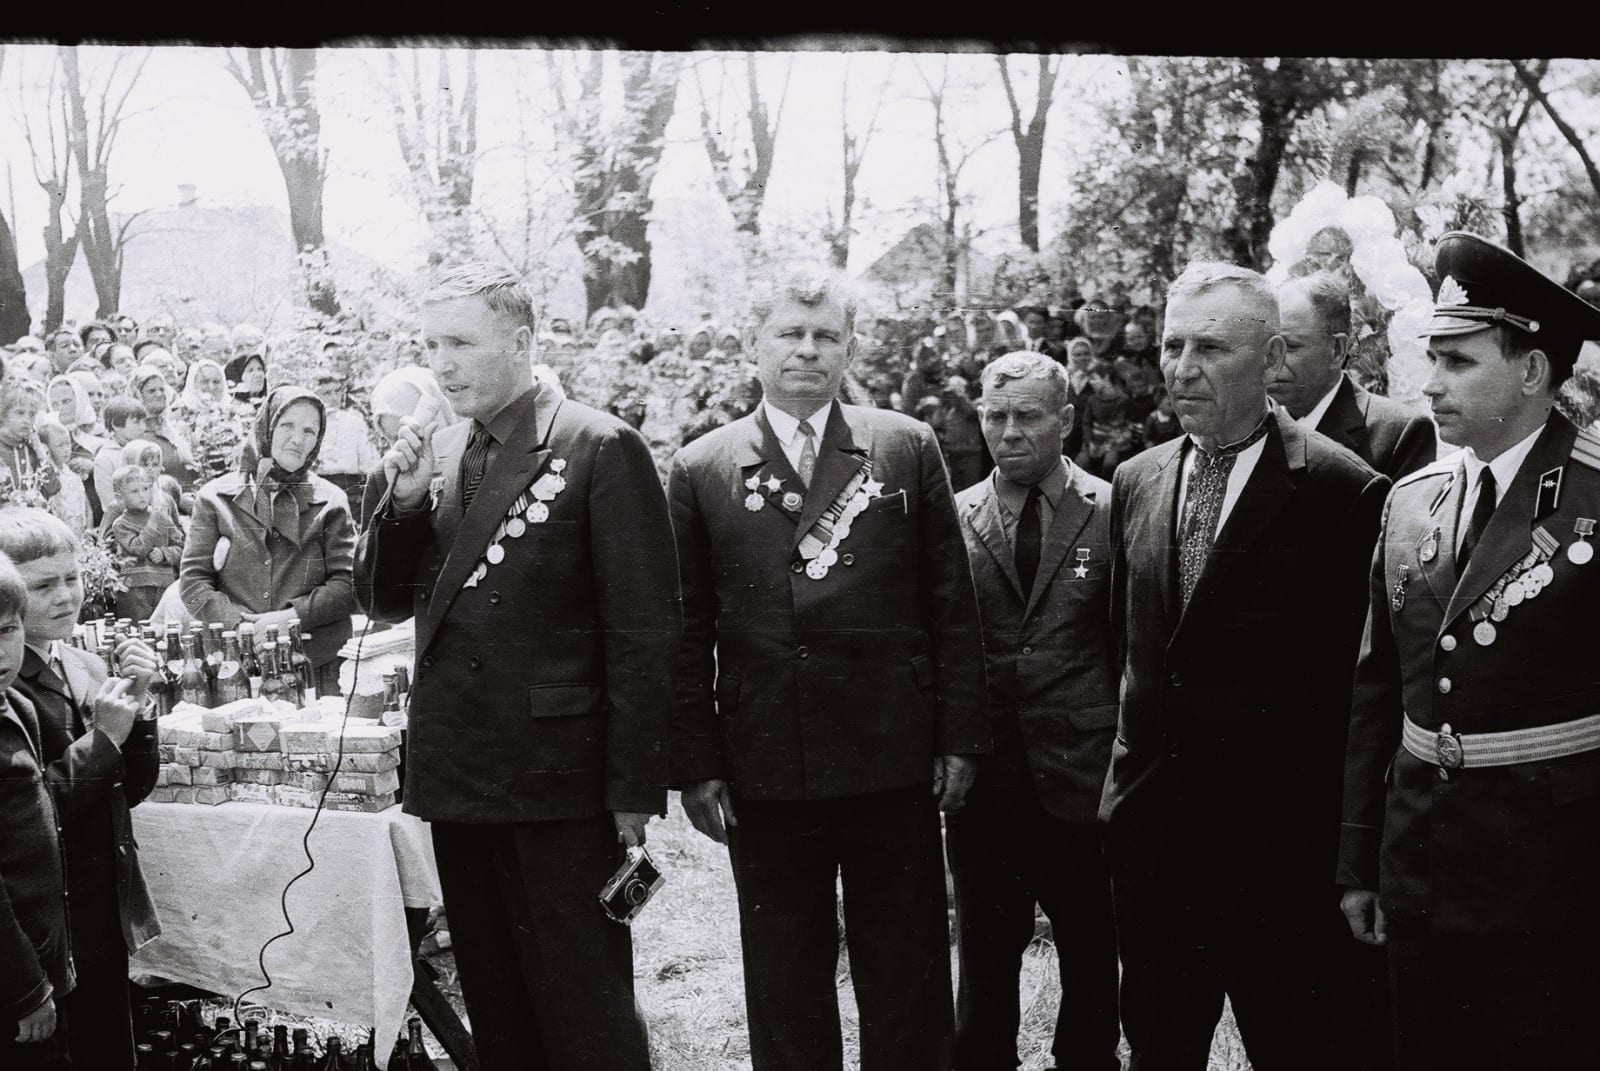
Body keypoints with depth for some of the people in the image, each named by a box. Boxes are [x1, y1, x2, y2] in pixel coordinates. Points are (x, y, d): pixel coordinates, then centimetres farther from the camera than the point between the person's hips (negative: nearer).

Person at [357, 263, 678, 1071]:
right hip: (457, 776, 6)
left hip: (557, 785, -6)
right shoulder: (436, 450, 10)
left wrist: (635, 789, -13)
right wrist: (405, 497, -5)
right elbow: (385, 600, 12)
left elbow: (643, 632, -11)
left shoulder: (600, 450, -9)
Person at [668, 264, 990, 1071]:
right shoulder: (701, 470, 3)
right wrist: (695, 765, -1)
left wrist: (959, 736, 0)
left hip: (893, 764, 0)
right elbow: (688, 633, 3)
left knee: (909, 985, 10)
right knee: (784, 994, 11)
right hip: (764, 773, 0)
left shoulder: (908, 449, 3)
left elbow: (952, 608, 3)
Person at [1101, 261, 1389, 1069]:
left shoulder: (1342, 491, -11)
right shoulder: (1136, 481, 8)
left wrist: (1348, 845, -6)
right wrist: (1140, 747, 13)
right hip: (1149, 824, 6)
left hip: (1277, 843, -5)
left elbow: (1360, 673, -9)